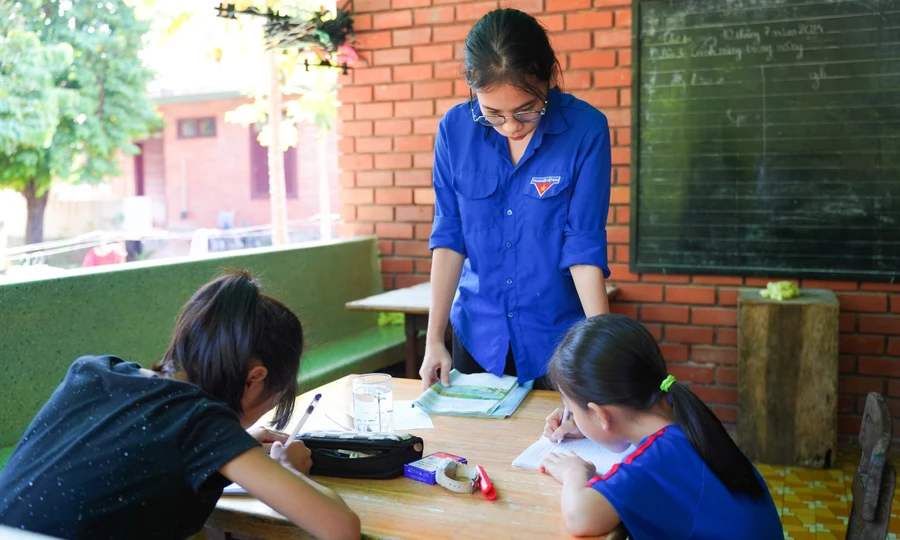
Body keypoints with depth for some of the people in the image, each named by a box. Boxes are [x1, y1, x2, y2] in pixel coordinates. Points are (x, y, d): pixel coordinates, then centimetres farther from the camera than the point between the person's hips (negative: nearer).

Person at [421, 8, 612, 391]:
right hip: (478, 334, 3)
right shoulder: (455, 129, -9)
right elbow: (449, 237, -6)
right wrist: (434, 338, -7)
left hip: (558, 338, -2)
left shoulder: (585, 130, -16)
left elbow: (584, 246, -16)